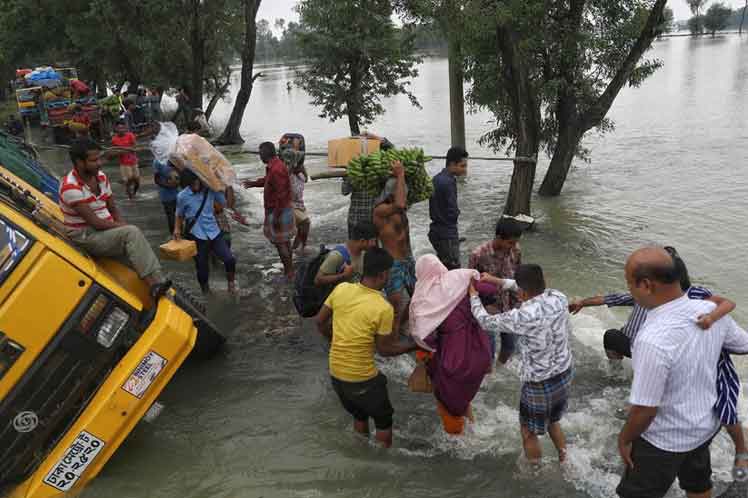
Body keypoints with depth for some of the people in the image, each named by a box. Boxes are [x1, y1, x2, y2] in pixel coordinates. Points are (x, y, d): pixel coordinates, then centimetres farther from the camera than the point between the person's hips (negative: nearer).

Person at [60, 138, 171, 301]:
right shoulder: (71, 187, -18)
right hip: (85, 237, -8)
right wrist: (124, 227, -14)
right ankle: (155, 283, -34)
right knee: (132, 233, -28)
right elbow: (95, 222, -21)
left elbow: (113, 209, 14)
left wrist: (123, 226, -5)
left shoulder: (101, 177, 6)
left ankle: (157, 282, -23)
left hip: (107, 230, 8)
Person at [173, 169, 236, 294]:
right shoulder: (182, 196, -7)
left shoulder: (210, 189, -6)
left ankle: (231, 281, 23)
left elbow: (224, 203, 0)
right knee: (202, 267, 8)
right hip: (197, 236, -1)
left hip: (214, 232, 1)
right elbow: (180, 215, 6)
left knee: (230, 259, -7)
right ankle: (206, 292, 32)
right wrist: (177, 229, -7)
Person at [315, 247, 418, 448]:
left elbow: (320, 322, 4)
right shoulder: (383, 308, -23)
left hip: (336, 373, 6)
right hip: (362, 379, -6)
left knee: (359, 415, 29)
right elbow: (384, 349, -12)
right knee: (384, 420, 20)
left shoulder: (341, 289, -9)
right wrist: (416, 344, 1)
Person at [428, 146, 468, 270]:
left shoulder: (437, 178, 10)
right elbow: (453, 213, -17)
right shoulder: (448, 182, -19)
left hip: (437, 231, 10)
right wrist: (457, 212, 2)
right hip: (447, 235, -10)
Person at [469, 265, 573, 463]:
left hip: (539, 386, -6)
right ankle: (563, 462, 51)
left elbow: (486, 322, -13)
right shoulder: (559, 298, -14)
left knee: (529, 433, 20)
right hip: (565, 375, 7)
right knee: (553, 421, 32)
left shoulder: (523, 317, -30)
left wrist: (473, 296, 4)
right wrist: (497, 280, 11)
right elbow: (535, 290, 9)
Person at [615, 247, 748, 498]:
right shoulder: (711, 311, -17)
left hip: (666, 439, -6)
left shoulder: (653, 340, -38)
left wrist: (624, 439, -10)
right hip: (706, 424, 7)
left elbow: (644, 410, -29)